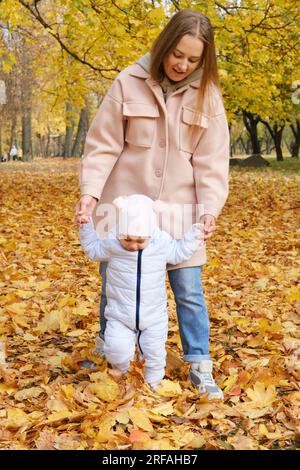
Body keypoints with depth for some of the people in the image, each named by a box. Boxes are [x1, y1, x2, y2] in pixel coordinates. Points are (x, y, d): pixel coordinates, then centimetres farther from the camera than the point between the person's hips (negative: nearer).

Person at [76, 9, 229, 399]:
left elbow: (212, 160, -3)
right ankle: (105, 349, 33)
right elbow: (103, 144, -5)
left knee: (189, 290, 2)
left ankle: (200, 367, 16)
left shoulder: (207, 95, -2)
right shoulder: (129, 82, -5)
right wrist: (91, 190, -16)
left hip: (178, 207, 0)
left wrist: (210, 207, -14)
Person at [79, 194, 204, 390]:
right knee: (118, 349, -16)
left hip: (153, 316, 1)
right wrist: (86, 227, -7)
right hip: (120, 315, -1)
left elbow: (178, 252, 8)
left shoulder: (162, 243, -12)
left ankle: (153, 383, 43)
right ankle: (125, 373, 20)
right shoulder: (111, 243, -15)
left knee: (155, 353, 14)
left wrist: (194, 235, -2)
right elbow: (93, 248, 6)